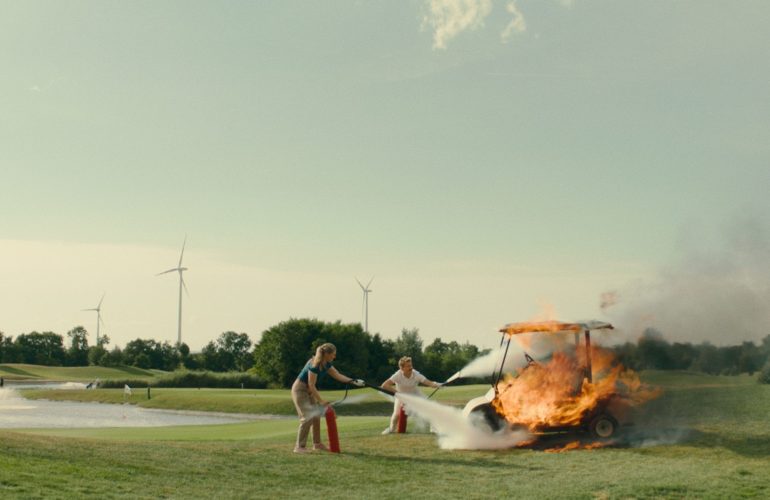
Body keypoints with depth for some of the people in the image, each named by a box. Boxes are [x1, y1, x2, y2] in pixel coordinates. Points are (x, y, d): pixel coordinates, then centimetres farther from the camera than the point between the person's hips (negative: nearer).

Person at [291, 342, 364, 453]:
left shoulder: (326, 364, -1)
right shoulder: (314, 365, -28)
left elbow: (338, 375, 3)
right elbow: (311, 385, -27)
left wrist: (353, 381, -9)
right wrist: (321, 401, -25)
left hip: (309, 391, 9)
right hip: (300, 390, -9)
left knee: (316, 416, 11)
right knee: (308, 417, -15)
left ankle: (317, 443, 22)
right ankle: (299, 447, -11)